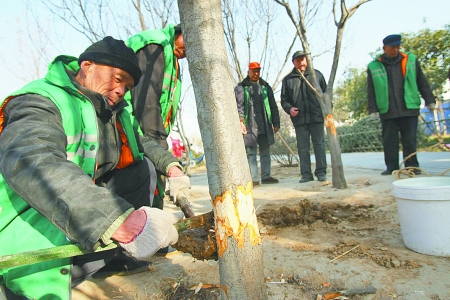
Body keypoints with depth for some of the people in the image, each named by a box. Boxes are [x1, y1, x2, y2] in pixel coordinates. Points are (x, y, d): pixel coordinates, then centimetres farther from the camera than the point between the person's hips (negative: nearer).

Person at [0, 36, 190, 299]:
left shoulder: (113, 111, 6)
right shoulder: (42, 100, -20)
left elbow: (142, 142, 19)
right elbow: (32, 164, -40)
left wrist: (171, 166, -4)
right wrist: (122, 221, -52)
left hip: (88, 215, 8)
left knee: (143, 168, -1)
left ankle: (114, 254, -4)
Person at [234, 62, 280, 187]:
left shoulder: (265, 86, 17)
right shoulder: (241, 87, 6)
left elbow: (273, 106, 16)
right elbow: (238, 105, -5)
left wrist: (276, 122, 10)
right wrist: (240, 121, -17)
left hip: (265, 126, 4)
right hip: (249, 126, -4)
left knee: (265, 152, 8)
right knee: (250, 153, -3)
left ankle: (266, 176, 17)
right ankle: (253, 179, 1)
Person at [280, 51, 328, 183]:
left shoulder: (316, 74, 11)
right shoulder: (288, 79, 10)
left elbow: (325, 93, 11)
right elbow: (284, 100, 11)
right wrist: (289, 108, -9)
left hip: (317, 117, 0)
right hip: (299, 118, 1)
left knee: (319, 145, 1)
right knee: (302, 147, 3)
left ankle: (321, 172, 9)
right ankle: (306, 174, 10)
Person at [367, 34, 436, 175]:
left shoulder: (411, 60, 10)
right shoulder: (373, 66, 5)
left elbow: (422, 83, 11)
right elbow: (371, 91, 6)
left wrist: (429, 100, 6)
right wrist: (373, 109, 0)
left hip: (409, 109, 1)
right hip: (387, 112, 0)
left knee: (410, 140, 3)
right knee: (389, 141, 2)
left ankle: (412, 166, 12)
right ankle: (391, 167, 10)